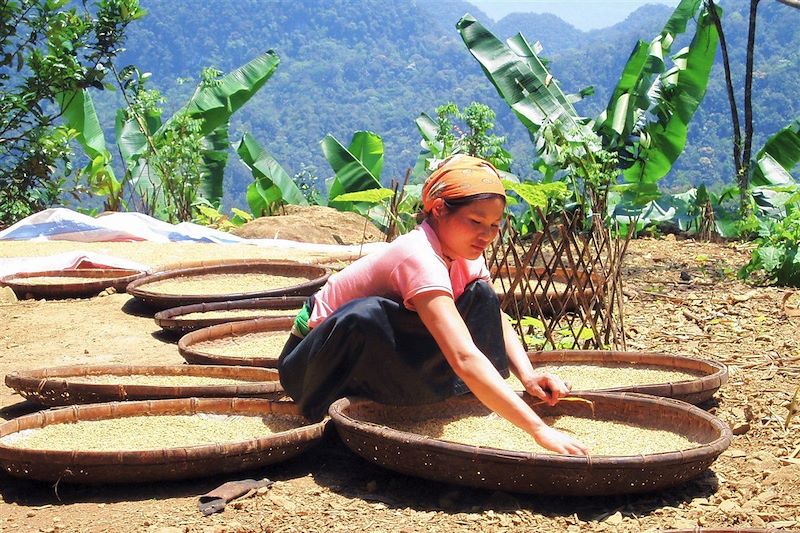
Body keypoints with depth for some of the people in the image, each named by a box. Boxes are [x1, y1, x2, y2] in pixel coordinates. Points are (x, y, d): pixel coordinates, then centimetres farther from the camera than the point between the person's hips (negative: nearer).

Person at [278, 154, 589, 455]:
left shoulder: (463, 251, -9)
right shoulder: (419, 256, -34)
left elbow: (496, 320, 1)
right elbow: (464, 358, -45)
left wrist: (528, 376, -19)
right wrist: (539, 430, -50)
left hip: (383, 356, 8)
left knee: (481, 296, -6)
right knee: (367, 316, -41)